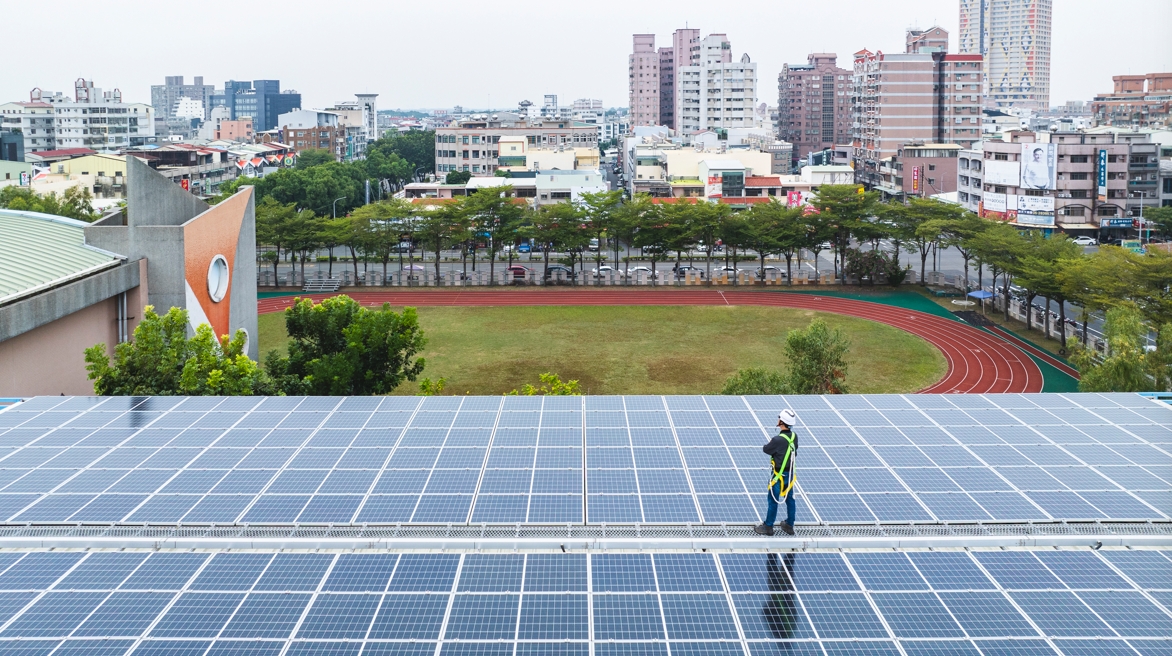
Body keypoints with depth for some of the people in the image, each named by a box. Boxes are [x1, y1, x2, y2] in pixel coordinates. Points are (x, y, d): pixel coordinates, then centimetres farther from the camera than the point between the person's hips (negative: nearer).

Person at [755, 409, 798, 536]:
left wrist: (766, 446, 8)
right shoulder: (794, 437, -6)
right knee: (789, 499, 17)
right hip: (790, 474, 7)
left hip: (779, 475, -7)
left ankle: (768, 527, 18)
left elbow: (766, 449, -13)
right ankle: (789, 526, 28)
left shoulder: (778, 440, -28)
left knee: (773, 501, 6)